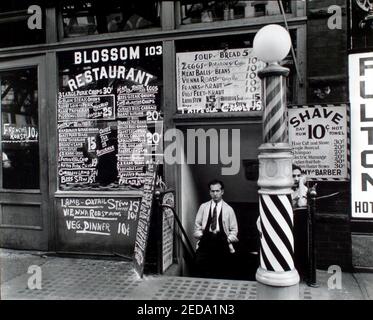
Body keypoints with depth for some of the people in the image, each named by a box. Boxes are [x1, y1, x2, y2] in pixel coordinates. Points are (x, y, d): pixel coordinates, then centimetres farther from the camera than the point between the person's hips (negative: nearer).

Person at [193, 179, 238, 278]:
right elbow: (197, 225, 15)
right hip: (205, 239, 1)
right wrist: (200, 236, 0)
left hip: (222, 240, 0)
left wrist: (228, 240, -2)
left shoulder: (228, 209, 10)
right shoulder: (203, 207, 14)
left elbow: (234, 230, 13)